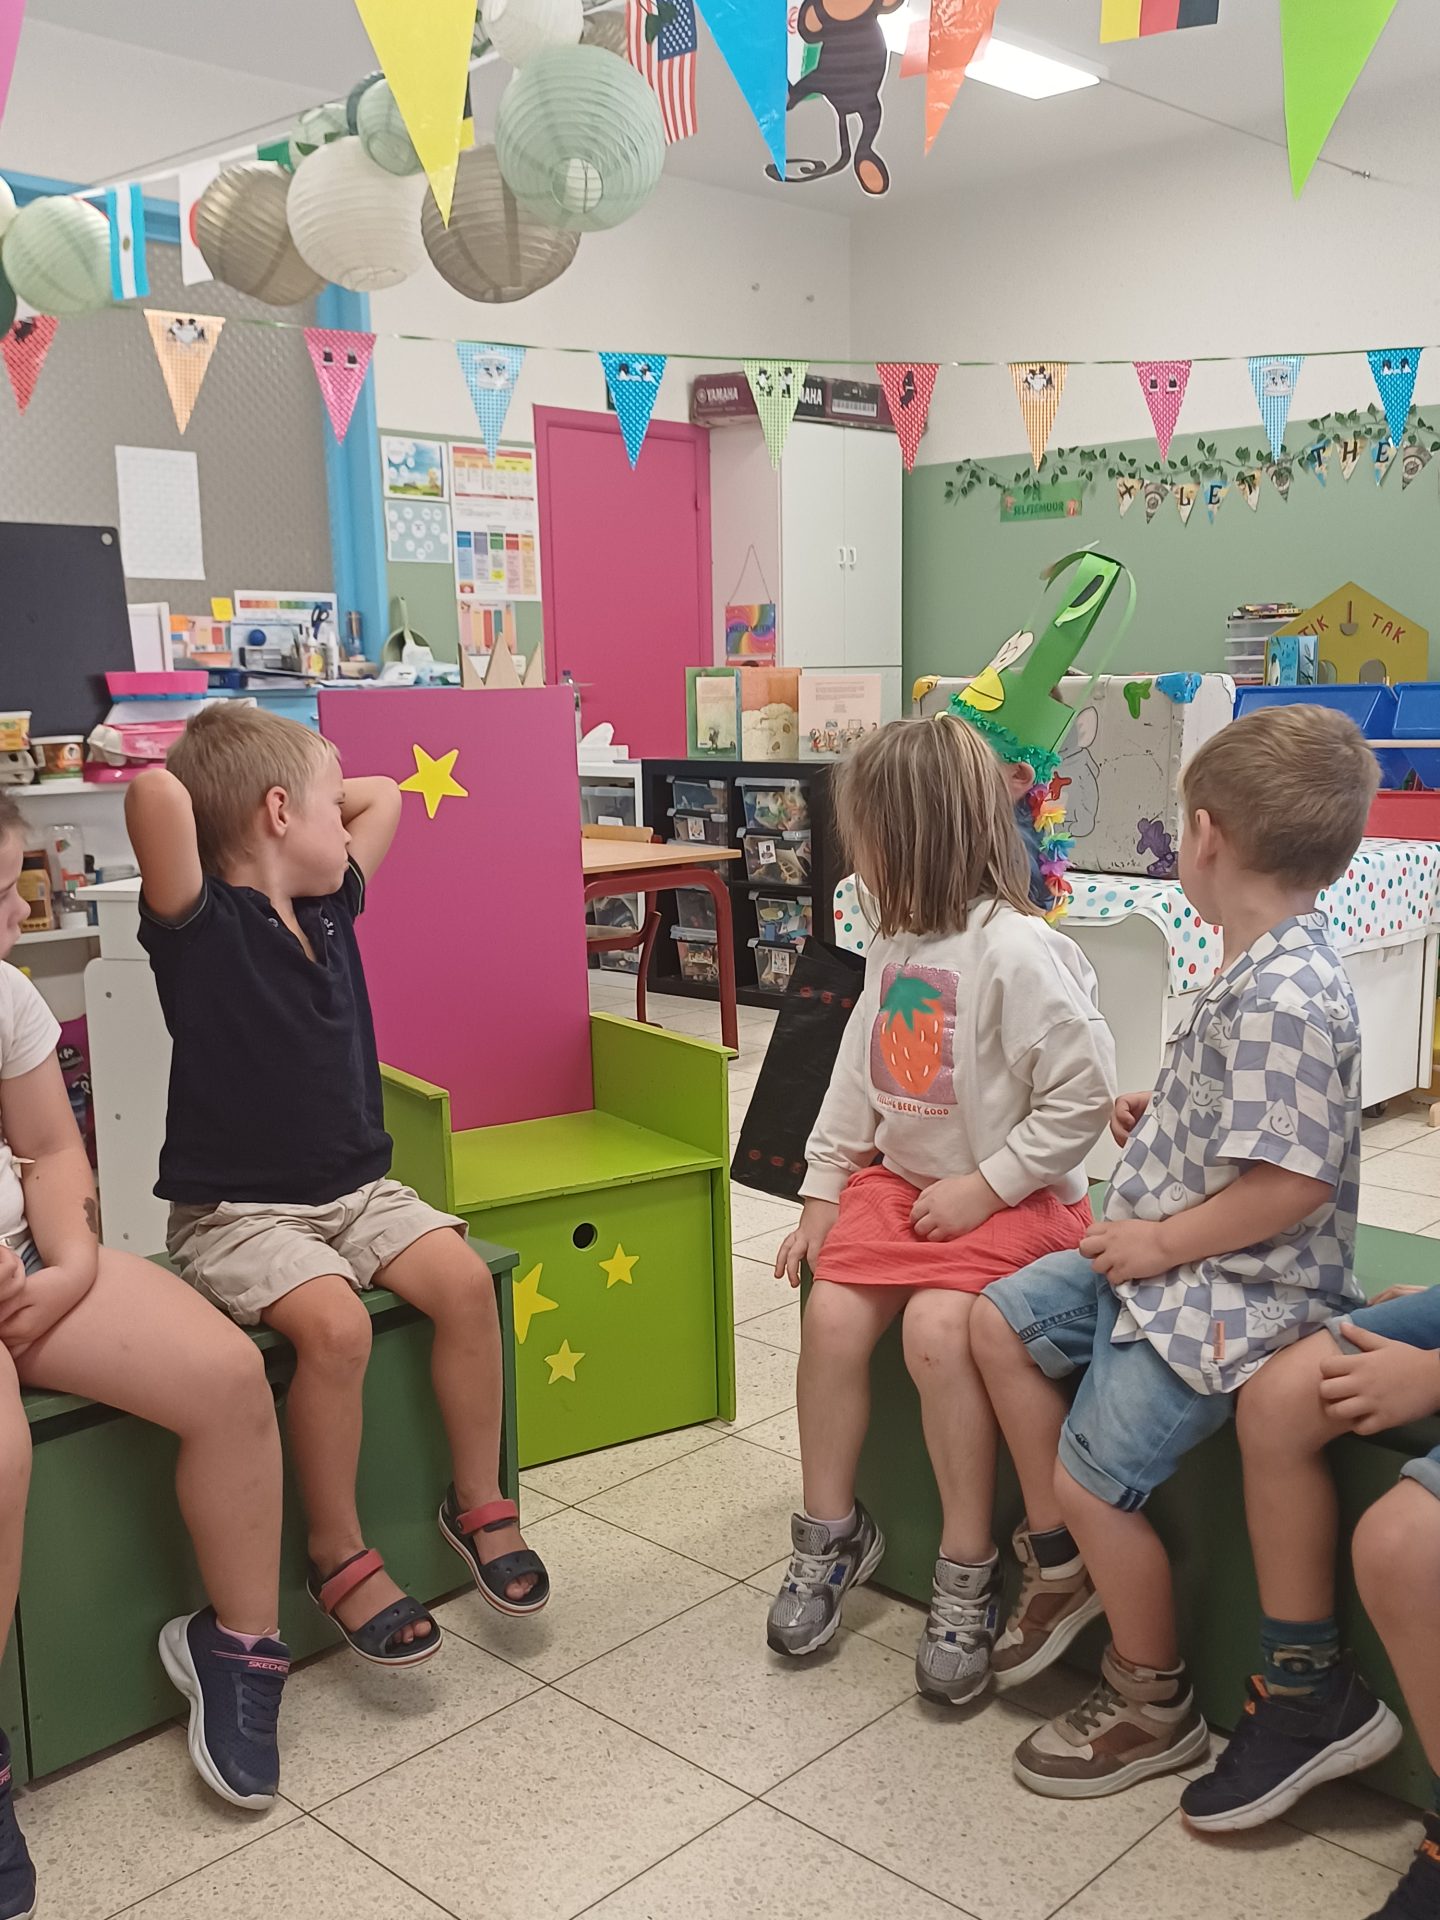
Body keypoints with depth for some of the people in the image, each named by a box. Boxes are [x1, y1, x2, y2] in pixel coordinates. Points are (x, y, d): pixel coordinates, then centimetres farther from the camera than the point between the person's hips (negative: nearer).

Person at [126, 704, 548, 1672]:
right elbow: (155, 792, -32)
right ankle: (339, 1554, -7)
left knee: (464, 1279, -17)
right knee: (335, 1322, -29)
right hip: (236, 1210, -6)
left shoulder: (330, 907, 7)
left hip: (356, 1187, 6)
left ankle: (479, 1502, 3)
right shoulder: (199, 923, -14)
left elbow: (385, 795, 20)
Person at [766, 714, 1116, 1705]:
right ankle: (832, 1532, 7)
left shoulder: (1018, 949, -19)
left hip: (1011, 1199, -7)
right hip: (899, 1178, 7)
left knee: (935, 1325, -26)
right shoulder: (898, 945, 8)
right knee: (832, 1311, -13)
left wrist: (984, 1188, -17)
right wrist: (823, 1189, 11)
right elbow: (859, 1075, 15)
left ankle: (969, 1575, -8)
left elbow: (1082, 1099, -18)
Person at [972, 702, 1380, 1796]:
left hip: (1229, 1291, -11)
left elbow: (1292, 1181, -29)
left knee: (1093, 1479, -6)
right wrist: (1162, 1119, 7)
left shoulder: (1284, 995, -27)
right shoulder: (1268, 970, 6)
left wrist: (1162, 1242, -20)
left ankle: (1153, 1707, 18)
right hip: (1164, 1257, 11)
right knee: (1002, 1322, 12)